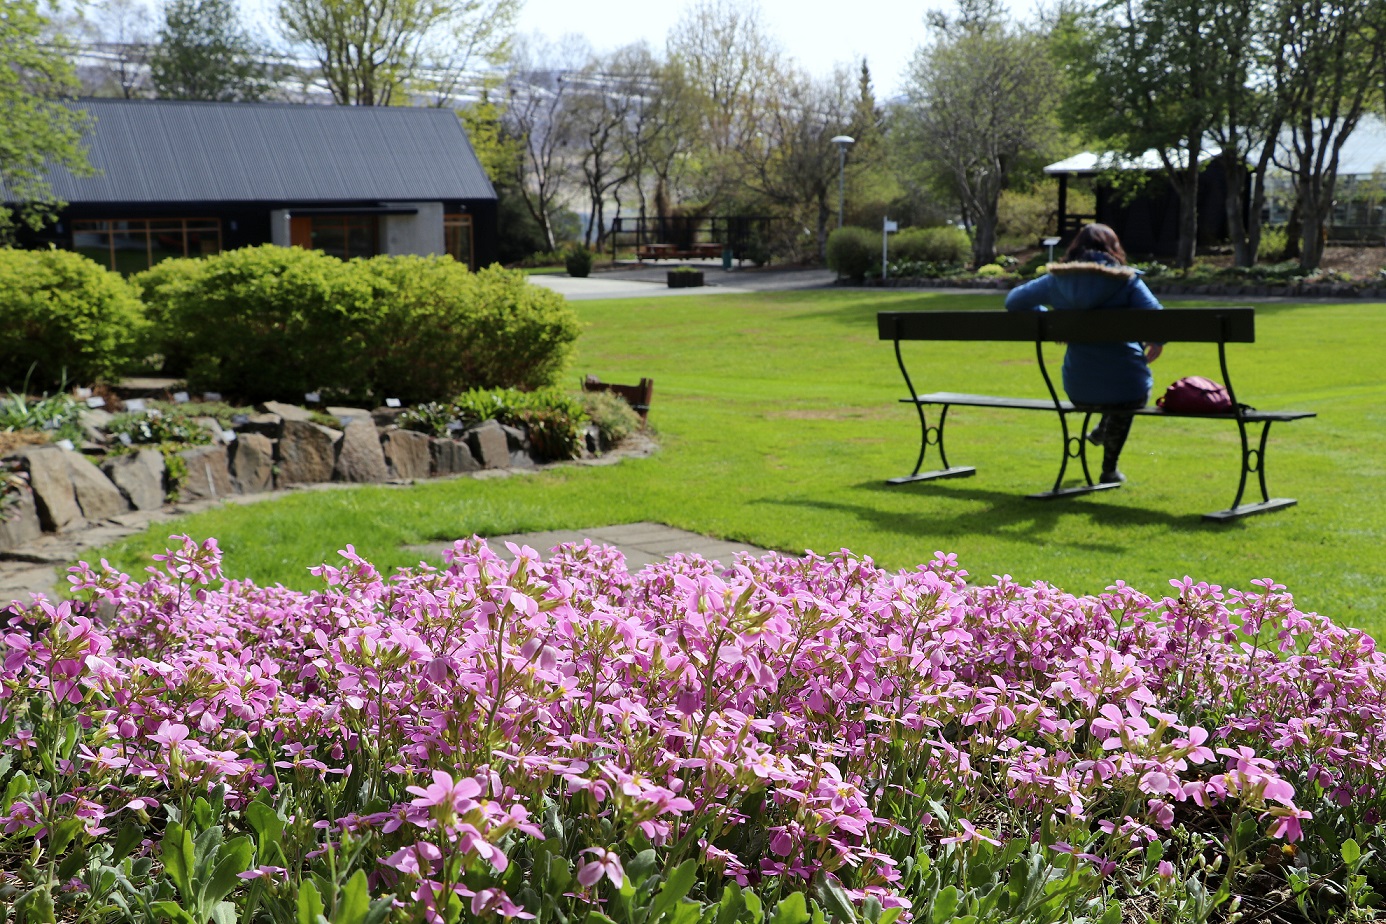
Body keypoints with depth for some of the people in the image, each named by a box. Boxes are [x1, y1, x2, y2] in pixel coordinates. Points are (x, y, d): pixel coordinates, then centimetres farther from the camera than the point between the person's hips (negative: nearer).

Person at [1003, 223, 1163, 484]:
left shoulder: (1057, 279, 2)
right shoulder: (1126, 279, -5)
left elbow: (1013, 301, 13)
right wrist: (1156, 344, 6)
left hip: (1077, 389, 3)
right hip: (1125, 386, -3)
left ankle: (1103, 431, 51)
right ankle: (1109, 469, 43)